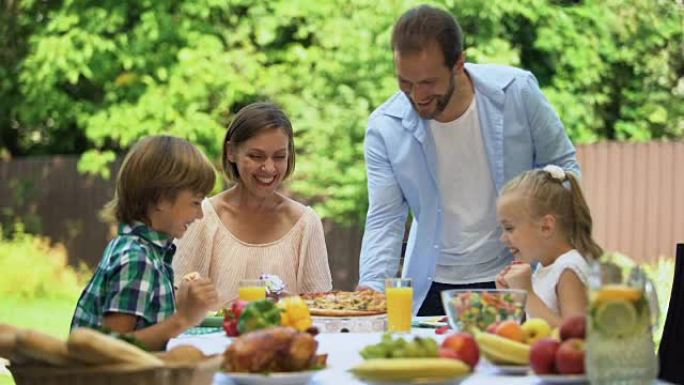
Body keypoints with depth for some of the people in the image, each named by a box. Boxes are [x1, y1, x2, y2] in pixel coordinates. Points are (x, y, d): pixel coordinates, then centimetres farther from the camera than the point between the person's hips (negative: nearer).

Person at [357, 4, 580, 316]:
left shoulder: (517, 92, -12)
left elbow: (562, 166, 2)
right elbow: (384, 220, -6)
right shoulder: (385, 128, -10)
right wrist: (370, 287, -22)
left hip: (515, 280, -1)